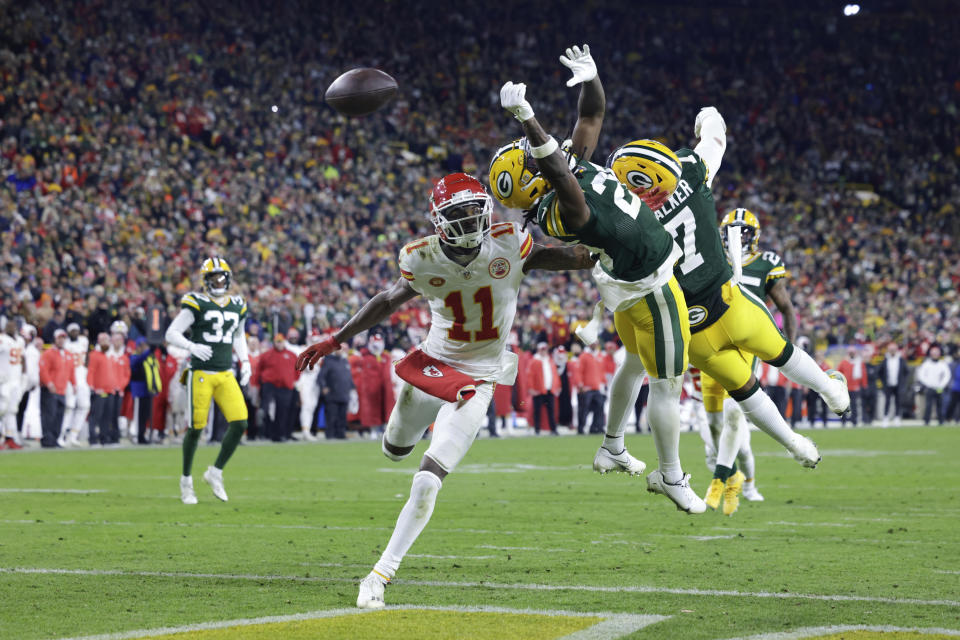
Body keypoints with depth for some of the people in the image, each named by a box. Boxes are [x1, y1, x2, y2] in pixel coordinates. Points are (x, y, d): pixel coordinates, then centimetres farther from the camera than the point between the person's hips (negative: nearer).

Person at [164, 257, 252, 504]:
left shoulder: (237, 306, 12)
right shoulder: (196, 304, -5)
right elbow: (171, 334, -7)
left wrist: (245, 362, 15)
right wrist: (192, 346, -24)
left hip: (226, 375, 5)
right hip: (201, 373, -5)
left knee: (240, 423, -9)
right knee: (196, 428, -3)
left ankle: (216, 472, 8)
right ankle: (186, 479, 18)